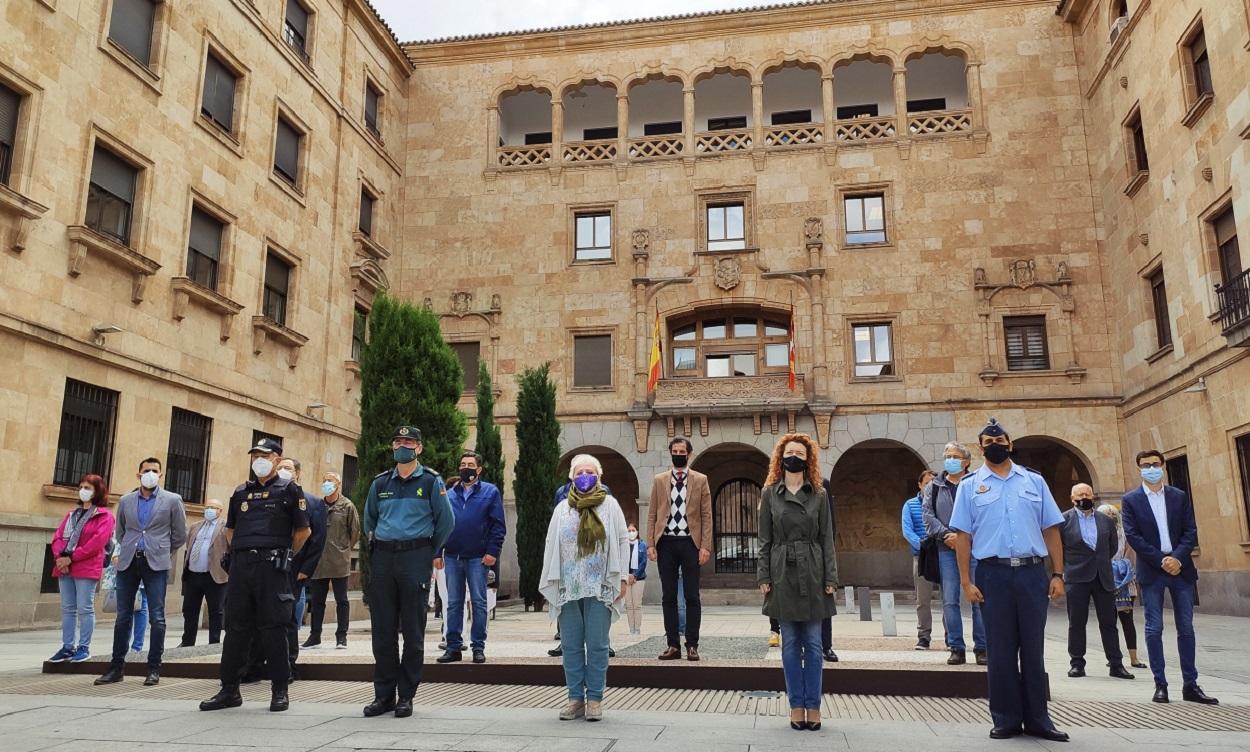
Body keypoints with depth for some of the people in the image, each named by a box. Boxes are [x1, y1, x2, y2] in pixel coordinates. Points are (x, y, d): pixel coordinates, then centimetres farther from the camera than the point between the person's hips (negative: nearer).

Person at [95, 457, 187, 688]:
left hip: (156, 564, -3)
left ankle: (154, 669, 4)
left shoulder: (172, 500, 2)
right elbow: (120, 531, 24)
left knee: (156, 617, -3)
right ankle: (116, 667, 15)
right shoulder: (125, 501, 11)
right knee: (123, 616, 7)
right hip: (128, 563, 3)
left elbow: (180, 535, 8)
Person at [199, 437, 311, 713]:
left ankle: (280, 691, 6)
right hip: (240, 565, 5)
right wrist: (241, 554, 15)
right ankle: (229, 690, 17)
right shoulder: (241, 492, 17)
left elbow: (303, 531, 4)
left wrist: (283, 556, 6)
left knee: (273, 629, -2)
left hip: (272, 567, -5)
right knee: (236, 627, 8)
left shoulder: (289, 489, 3)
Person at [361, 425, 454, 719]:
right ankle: (383, 695, 14)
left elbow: (447, 521, 6)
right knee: (382, 630, 5)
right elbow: (369, 520, 26)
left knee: (413, 631, 0)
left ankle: (406, 695, 9)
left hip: (415, 557, -3)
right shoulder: (380, 483, 13)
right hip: (383, 559, 3)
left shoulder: (431, 482, 2)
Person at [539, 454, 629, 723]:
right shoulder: (562, 509, 11)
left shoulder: (609, 505, 5)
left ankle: (595, 699, 10)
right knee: (571, 645, 6)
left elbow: (622, 541, 3)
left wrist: (622, 577, -3)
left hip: (599, 588, -2)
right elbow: (551, 546, 11)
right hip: (568, 588, 2)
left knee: (597, 645, 0)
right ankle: (575, 698, 15)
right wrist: (550, 582, 6)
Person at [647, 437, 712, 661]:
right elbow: (653, 514, 8)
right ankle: (673, 645, 11)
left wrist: (705, 546, -7)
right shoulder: (659, 480, 10)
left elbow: (706, 515, 1)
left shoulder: (700, 480, 6)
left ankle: (692, 645, 8)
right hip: (666, 543, 2)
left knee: (692, 597, 1)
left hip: (690, 543, -2)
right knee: (669, 597, 5)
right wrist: (650, 544, -2)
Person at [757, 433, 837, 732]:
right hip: (783, 573, 0)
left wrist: (830, 577, -2)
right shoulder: (770, 493, 4)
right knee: (790, 643, 6)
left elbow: (826, 538, 4)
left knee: (813, 643, 3)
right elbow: (764, 539, 4)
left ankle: (813, 706, 12)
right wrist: (764, 577, -2)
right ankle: (796, 706, 14)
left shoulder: (819, 494, 5)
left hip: (812, 574, 0)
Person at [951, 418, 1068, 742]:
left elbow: (1051, 530, 8)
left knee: (1033, 648, 7)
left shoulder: (1034, 481, 10)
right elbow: (963, 536, 2)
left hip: (1032, 572, 1)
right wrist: (966, 581, -5)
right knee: (1001, 649, 5)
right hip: (993, 573, -1)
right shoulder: (970, 486, 6)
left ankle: (1037, 719, 17)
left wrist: (1058, 574, 0)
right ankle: (1006, 719, 15)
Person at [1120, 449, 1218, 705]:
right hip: (1151, 571, -2)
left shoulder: (1180, 497, 9)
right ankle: (1160, 685, 6)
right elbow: (1132, 536, -5)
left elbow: (1190, 531, 3)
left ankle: (1190, 685, 12)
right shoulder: (1130, 500, 2)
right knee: (1154, 629, 0)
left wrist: (1177, 558, -12)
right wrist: (1161, 561, -13)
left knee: (1186, 628, 5)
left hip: (1180, 569, 2)